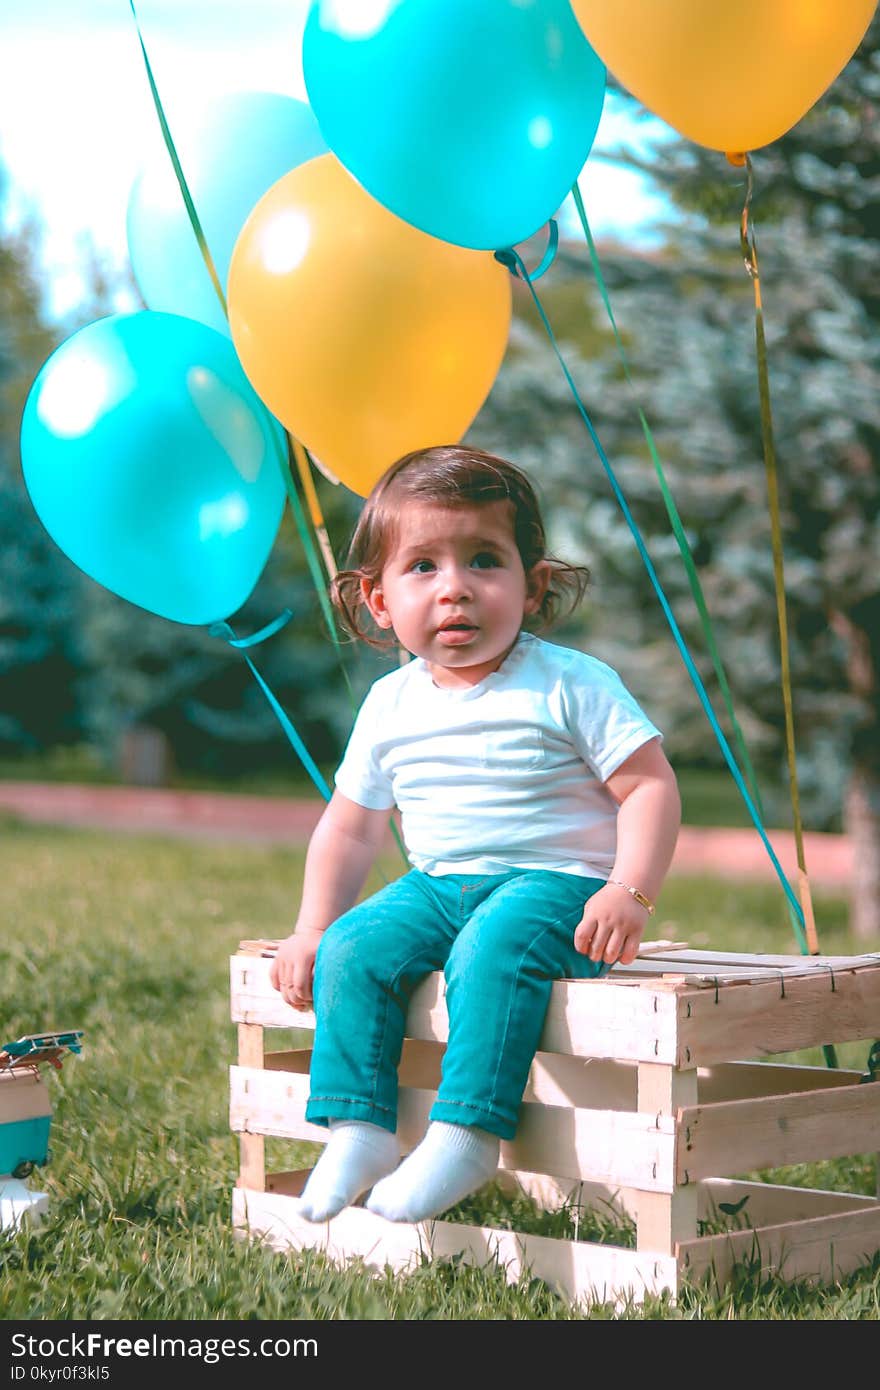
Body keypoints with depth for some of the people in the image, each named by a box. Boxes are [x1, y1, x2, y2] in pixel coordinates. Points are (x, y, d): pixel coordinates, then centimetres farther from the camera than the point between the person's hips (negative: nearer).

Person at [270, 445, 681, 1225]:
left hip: (554, 882, -5)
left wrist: (630, 893, -22)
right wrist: (311, 929, 10)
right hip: (436, 885, 5)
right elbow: (351, 825, 18)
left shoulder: (572, 686, -7)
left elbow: (650, 787, -9)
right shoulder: (390, 706, 8)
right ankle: (356, 1130, -15)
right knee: (352, 948, -19)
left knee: (491, 951, -34)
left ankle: (466, 1137, -31)